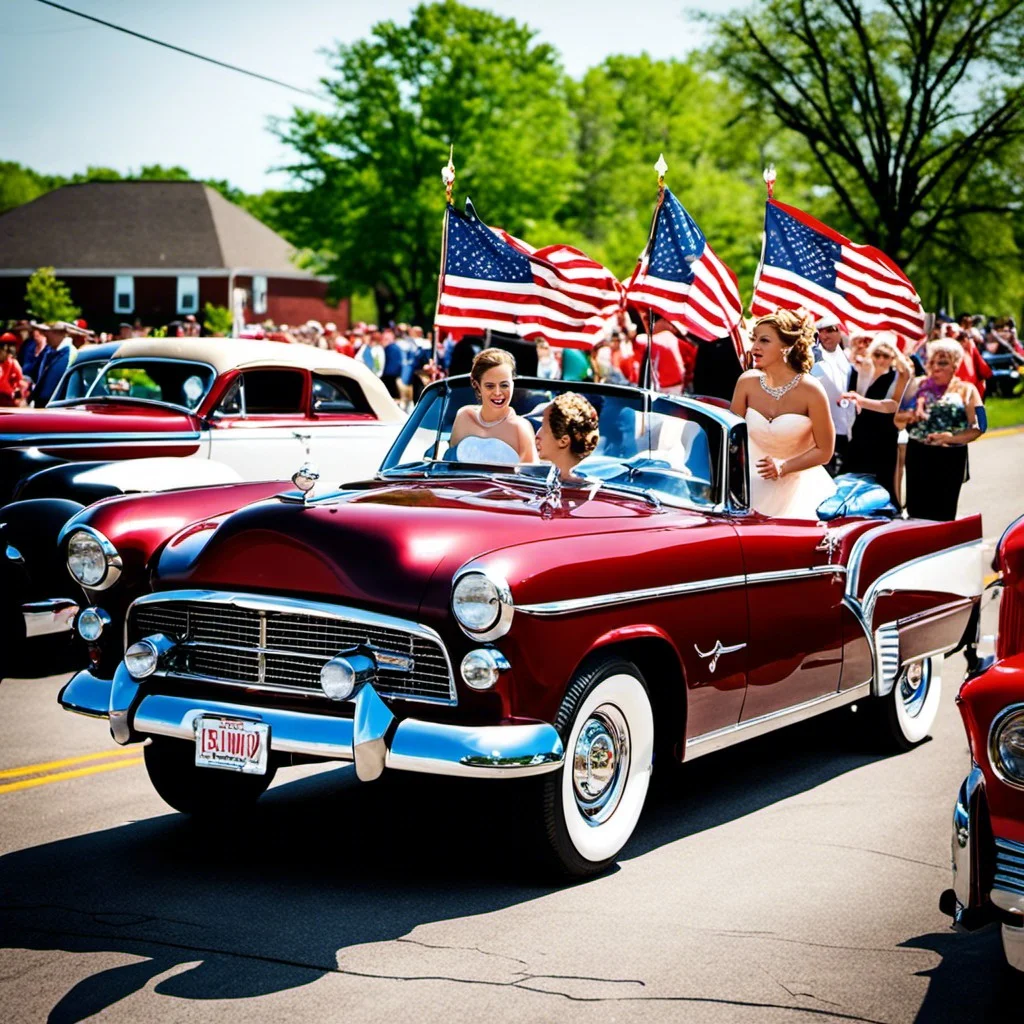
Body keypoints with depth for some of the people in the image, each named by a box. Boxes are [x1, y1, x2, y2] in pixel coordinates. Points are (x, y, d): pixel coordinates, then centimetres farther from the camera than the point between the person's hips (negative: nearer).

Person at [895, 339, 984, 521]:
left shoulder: (966, 390, 1)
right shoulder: (917, 385, 8)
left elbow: (977, 429, -4)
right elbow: (898, 422, 8)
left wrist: (952, 438, -20)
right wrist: (909, 416, -15)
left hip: (951, 459, -2)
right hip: (918, 456, 2)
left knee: (943, 513, 1)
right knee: (916, 511, 1)